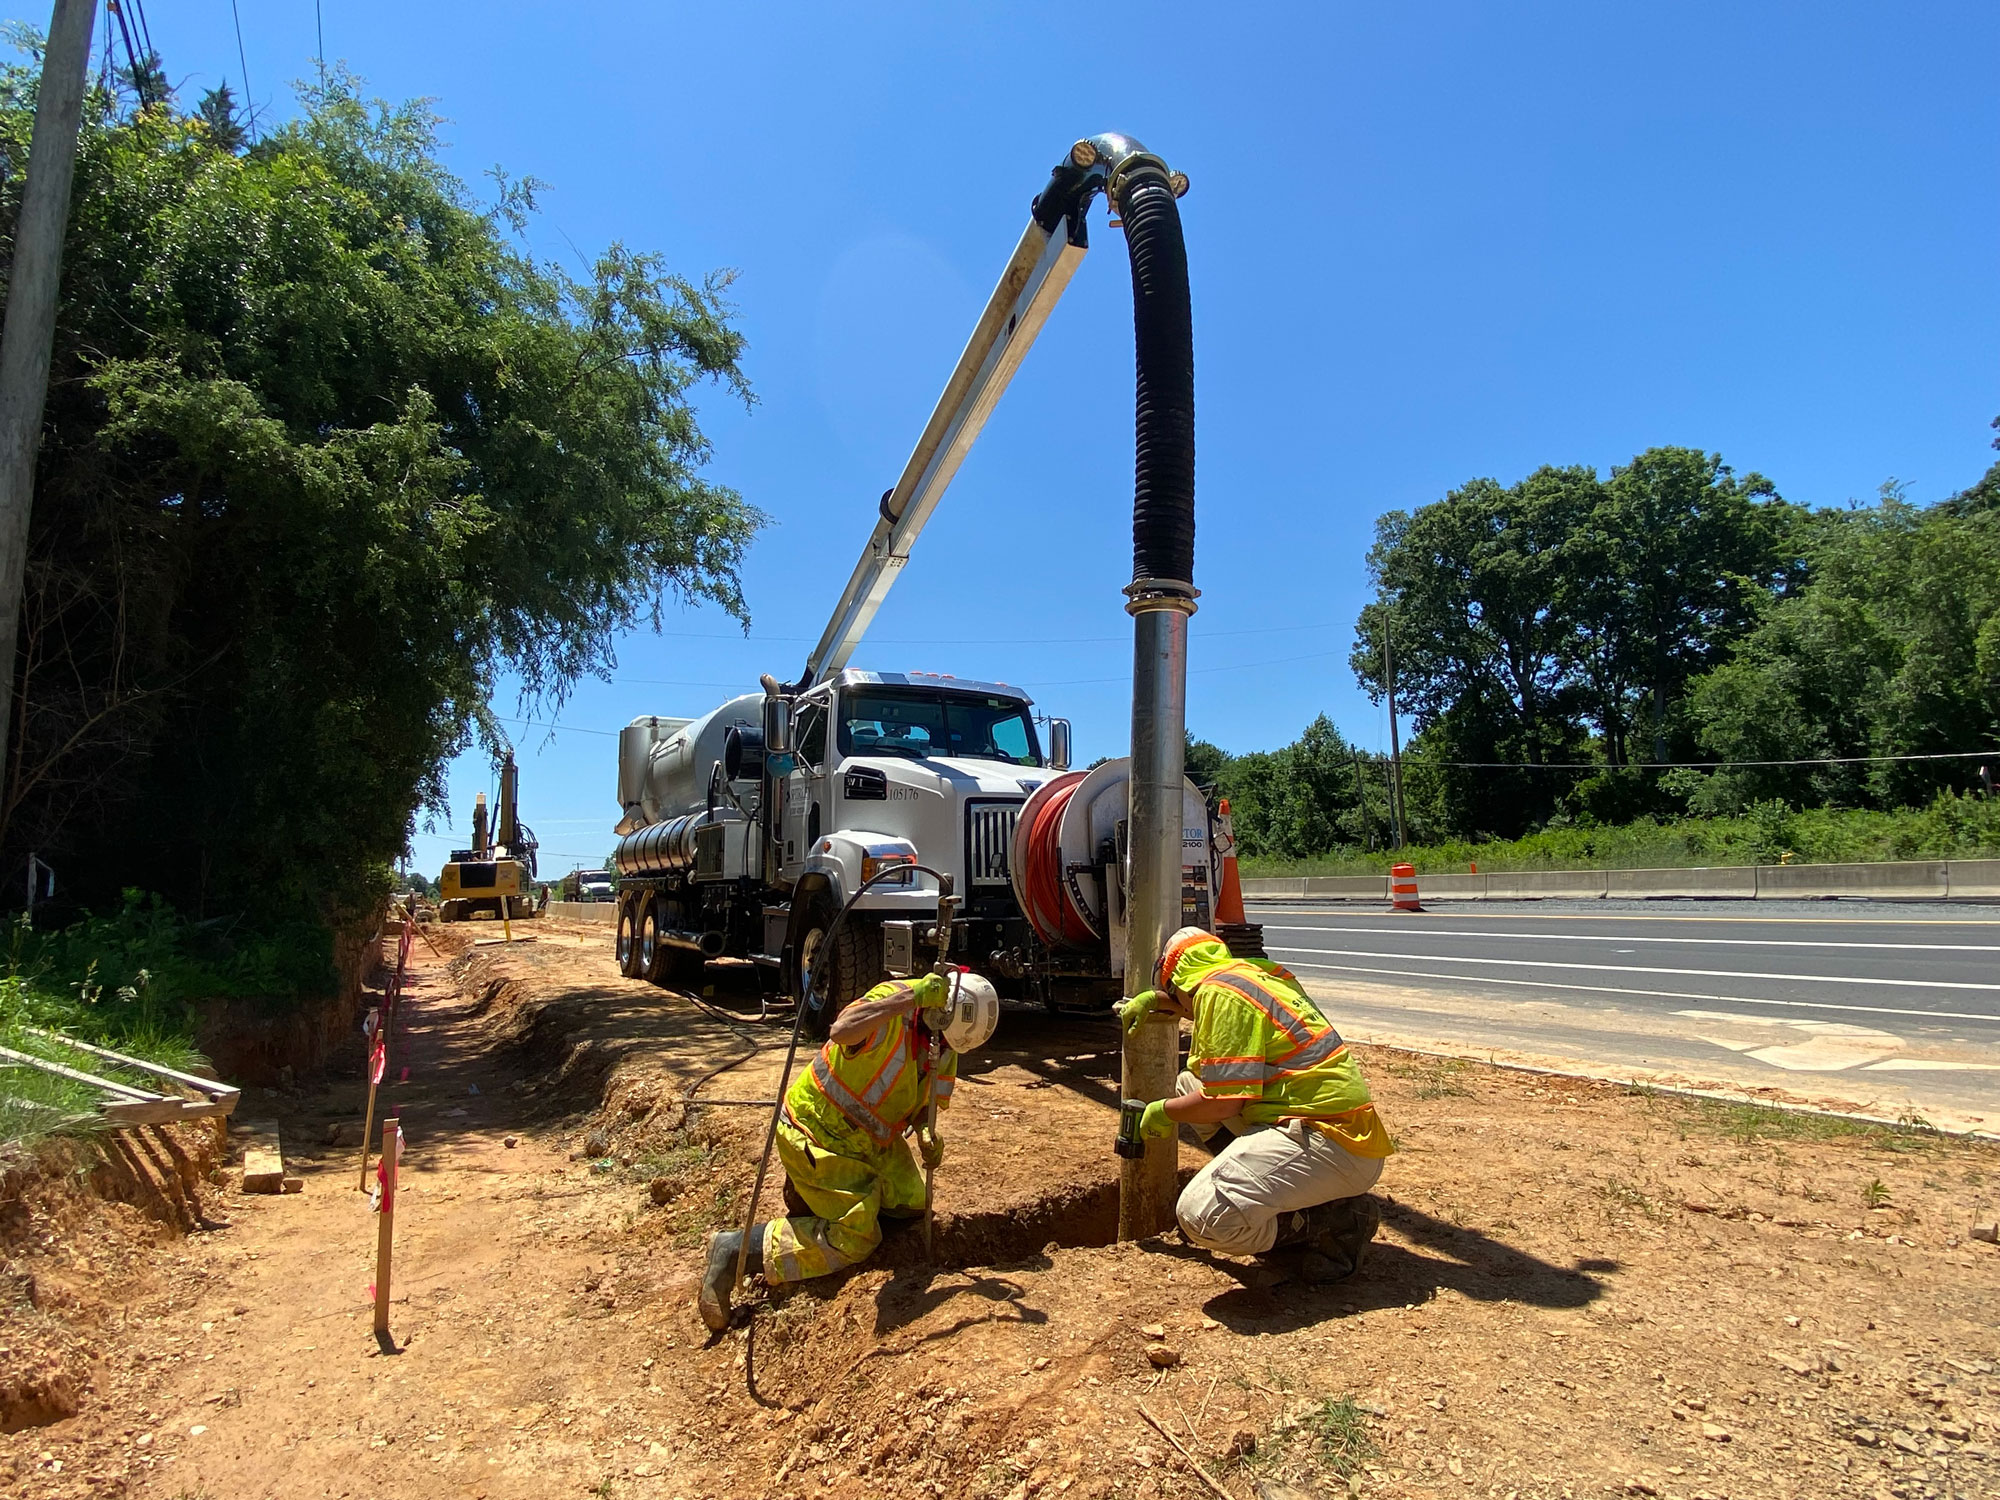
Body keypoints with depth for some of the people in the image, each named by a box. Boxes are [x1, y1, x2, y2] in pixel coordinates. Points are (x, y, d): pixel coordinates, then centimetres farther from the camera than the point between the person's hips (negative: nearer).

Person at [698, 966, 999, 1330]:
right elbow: (841, 1032, -50)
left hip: (868, 1136, 8)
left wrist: (927, 1132, -19)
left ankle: (810, 1188, 26)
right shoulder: (891, 1001, -29)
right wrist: (913, 996, -51)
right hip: (817, 1130, -8)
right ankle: (734, 1249, -4)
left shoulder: (945, 1043, -3)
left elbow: (929, 1102, 4)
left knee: (911, 1202, 11)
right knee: (855, 1239, -10)